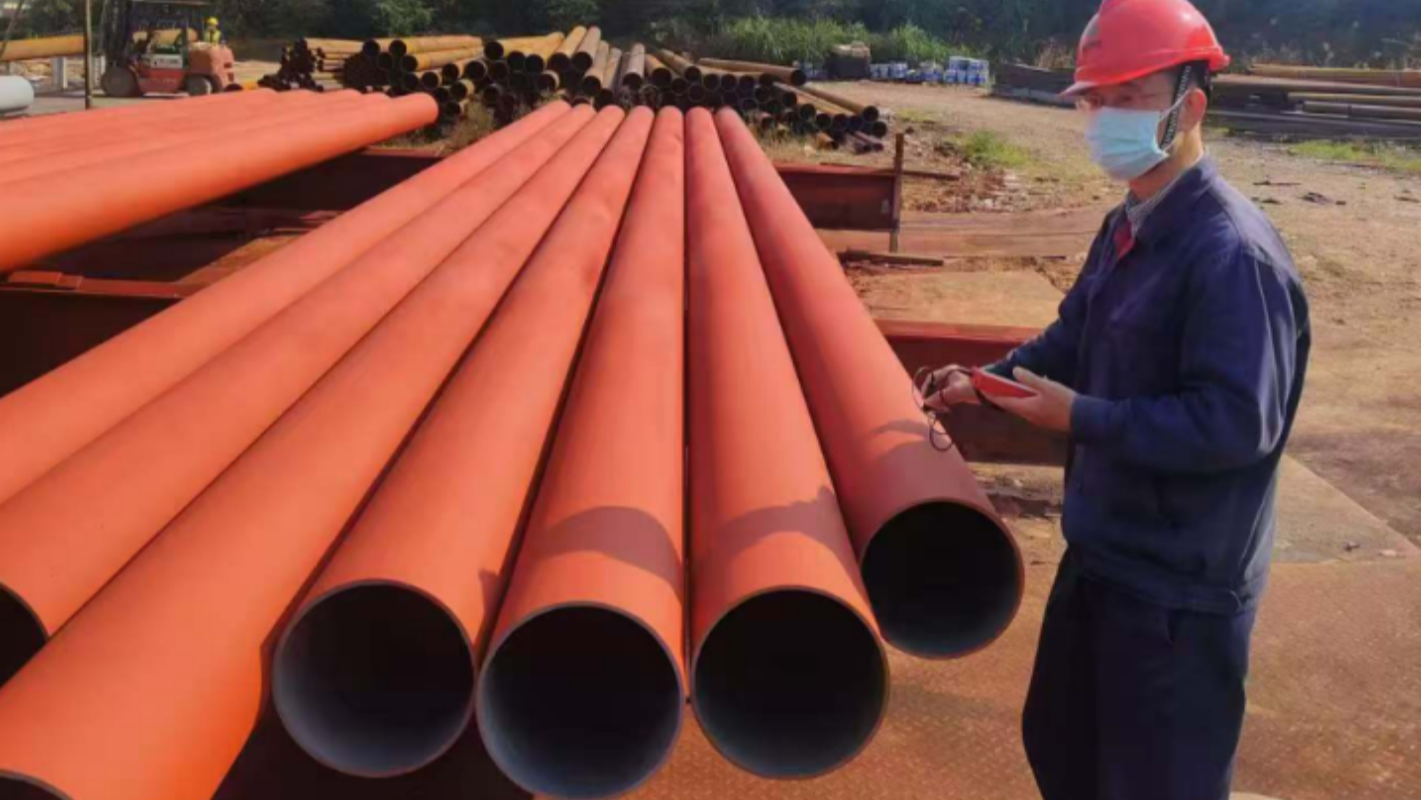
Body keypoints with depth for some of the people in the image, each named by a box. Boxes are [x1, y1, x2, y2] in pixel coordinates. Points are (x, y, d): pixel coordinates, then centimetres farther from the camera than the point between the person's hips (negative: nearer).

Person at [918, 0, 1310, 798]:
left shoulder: (1232, 254, -25)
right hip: (1104, 551, 9)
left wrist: (1082, 419, -25)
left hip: (1181, 583, -9)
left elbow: (1238, 423, -28)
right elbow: (1075, 338, 17)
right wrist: (987, 381, 2)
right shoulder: (1127, 230, 5)